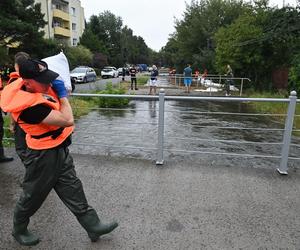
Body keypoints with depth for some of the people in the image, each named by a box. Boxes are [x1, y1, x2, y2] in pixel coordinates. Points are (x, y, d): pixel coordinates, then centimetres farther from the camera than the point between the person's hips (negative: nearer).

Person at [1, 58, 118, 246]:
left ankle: (93, 226, 28)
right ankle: (19, 230, 44)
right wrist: (62, 95, -17)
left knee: (73, 190, 15)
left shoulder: (36, 86, -5)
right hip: (43, 157, -8)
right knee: (33, 196, 16)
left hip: (59, 151, 9)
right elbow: (68, 120, -30)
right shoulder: (30, 105, -31)